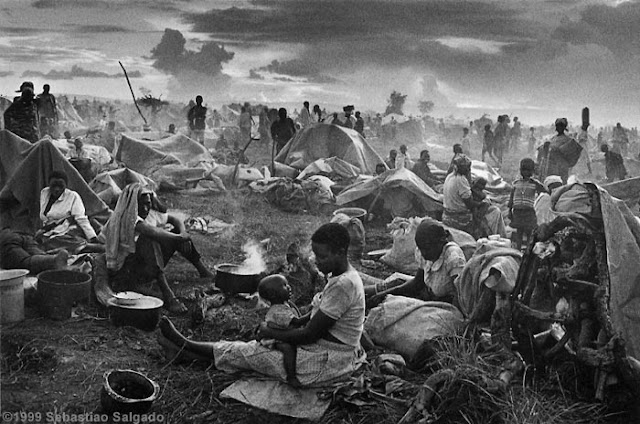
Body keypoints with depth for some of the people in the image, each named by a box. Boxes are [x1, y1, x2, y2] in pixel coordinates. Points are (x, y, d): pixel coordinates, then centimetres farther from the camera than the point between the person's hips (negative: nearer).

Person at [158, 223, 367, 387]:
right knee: (257, 347, 8)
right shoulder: (341, 277, 7)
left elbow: (309, 335, -22)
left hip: (326, 365, -8)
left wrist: (271, 333, -9)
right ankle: (187, 350, 15)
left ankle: (186, 348, 15)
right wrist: (278, 326, 4)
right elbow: (314, 318, 14)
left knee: (249, 352, 0)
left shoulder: (343, 285, -25)